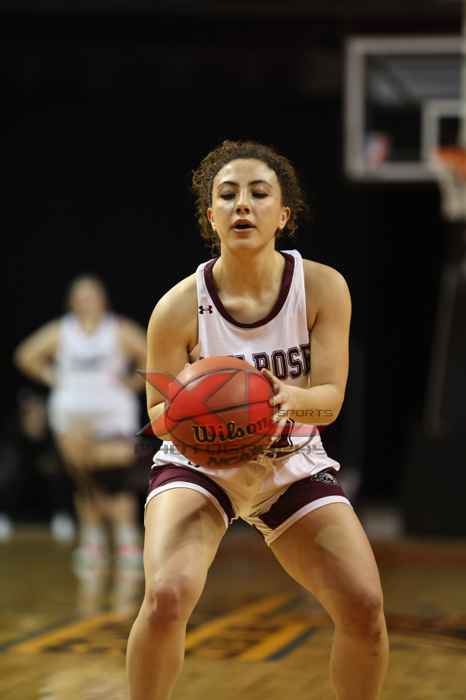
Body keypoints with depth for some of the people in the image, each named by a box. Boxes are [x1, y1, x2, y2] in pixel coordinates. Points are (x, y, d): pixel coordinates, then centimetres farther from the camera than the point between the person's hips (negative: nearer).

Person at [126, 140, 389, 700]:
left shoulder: (323, 288, -15)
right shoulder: (178, 308, -19)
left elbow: (331, 399, -16)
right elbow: (158, 413, -11)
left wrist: (290, 398, -40)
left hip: (294, 467, 2)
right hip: (198, 466, -2)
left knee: (364, 607, -11)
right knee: (166, 597, -28)